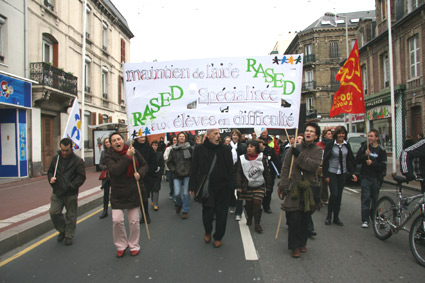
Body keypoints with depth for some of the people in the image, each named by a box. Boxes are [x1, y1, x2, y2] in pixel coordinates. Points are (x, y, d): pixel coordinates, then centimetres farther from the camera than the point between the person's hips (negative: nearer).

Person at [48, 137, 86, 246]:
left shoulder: (77, 160, -8)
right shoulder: (56, 158, 6)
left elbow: (81, 177, -9)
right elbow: (50, 171, 18)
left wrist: (71, 186, -21)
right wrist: (51, 178, -4)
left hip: (71, 194, -4)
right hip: (57, 192, 4)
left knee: (71, 215, 6)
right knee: (54, 212, 0)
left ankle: (69, 236, 24)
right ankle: (62, 230, 26)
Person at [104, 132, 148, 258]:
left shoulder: (133, 151, 0)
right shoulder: (109, 155, -7)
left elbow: (144, 165, 10)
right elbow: (115, 170, -23)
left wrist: (140, 173, -11)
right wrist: (127, 157, -27)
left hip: (134, 192, 2)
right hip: (118, 193, -1)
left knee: (134, 221, 7)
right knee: (117, 220, -7)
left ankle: (134, 245, 27)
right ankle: (121, 245, 18)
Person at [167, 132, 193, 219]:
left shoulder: (189, 148, -1)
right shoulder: (173, 149, 5)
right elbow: (169, 162, 11)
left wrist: (191, 170, -6)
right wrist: (173, 170, 0)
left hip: (187, 174, -1)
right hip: (177, 175, 1)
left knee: (186, 193, 1)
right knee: (177, 193, -4)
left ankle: (185, 211, 17)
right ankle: (179, 204, 29)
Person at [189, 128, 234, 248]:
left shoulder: (225, 150, 2)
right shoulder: (199, 150, 0)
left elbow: (230, 169, 2)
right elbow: (194, 169, 2)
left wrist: (231, 187, -2)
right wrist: (193, 186, 0)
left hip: (223, 188, 1)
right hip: (206, 188, -1)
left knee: (221, 214, 8)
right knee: (207, 212, 6)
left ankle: (218, 237, 28)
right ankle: (207, 232, 37)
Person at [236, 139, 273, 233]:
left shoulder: (263, 158, -5)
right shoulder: (242, 158, -6)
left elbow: (267, 172, 2)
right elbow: (239, 173, -3)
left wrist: (269, 186, 2)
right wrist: (239, 186, -8)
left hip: (259, 186, -1)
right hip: (247, 186, 1)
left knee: (257, 203, -7)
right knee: (248, 204, 11)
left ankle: (257, 224, 5)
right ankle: (249, 218, 38)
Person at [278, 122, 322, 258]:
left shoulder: (317, 150, 5)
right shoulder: (294, 148, 4)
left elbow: (314, 165, -14)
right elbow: (285, 168, 2)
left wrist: (299, 155, -17)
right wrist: (283, 185, -4)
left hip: (309, 188, 1)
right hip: (293, 187, -1)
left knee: (305, 218, 10)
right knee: (294, 218, -4)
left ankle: (302, 243, 29)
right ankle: (294, 246, 10)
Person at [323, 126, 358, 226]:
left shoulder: (347, 145, 6)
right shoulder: (330, 145, -7)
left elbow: (350, 160, 12)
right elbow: (325, 160, -6)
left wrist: (352, 173, 4)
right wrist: (326, 175, -9)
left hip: (343, 173, 4)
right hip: (332, 173, -4)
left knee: (339, 195, 8)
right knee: (334, 194, -11)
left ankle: (336, 217, 18)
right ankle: (329, 216, 7)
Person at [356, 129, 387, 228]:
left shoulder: (381, 150, 1)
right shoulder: (364, 147, 2)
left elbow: (383, 166, -4)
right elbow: (357, 160, 0)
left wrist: (372, 163, -17)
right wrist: (365, 155, -16)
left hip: (376, 178, 1)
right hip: (365, 176, -1)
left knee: (375, 198, 11)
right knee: (366, 198, -6)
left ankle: (374, 217, 30)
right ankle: (365, 220, -4)